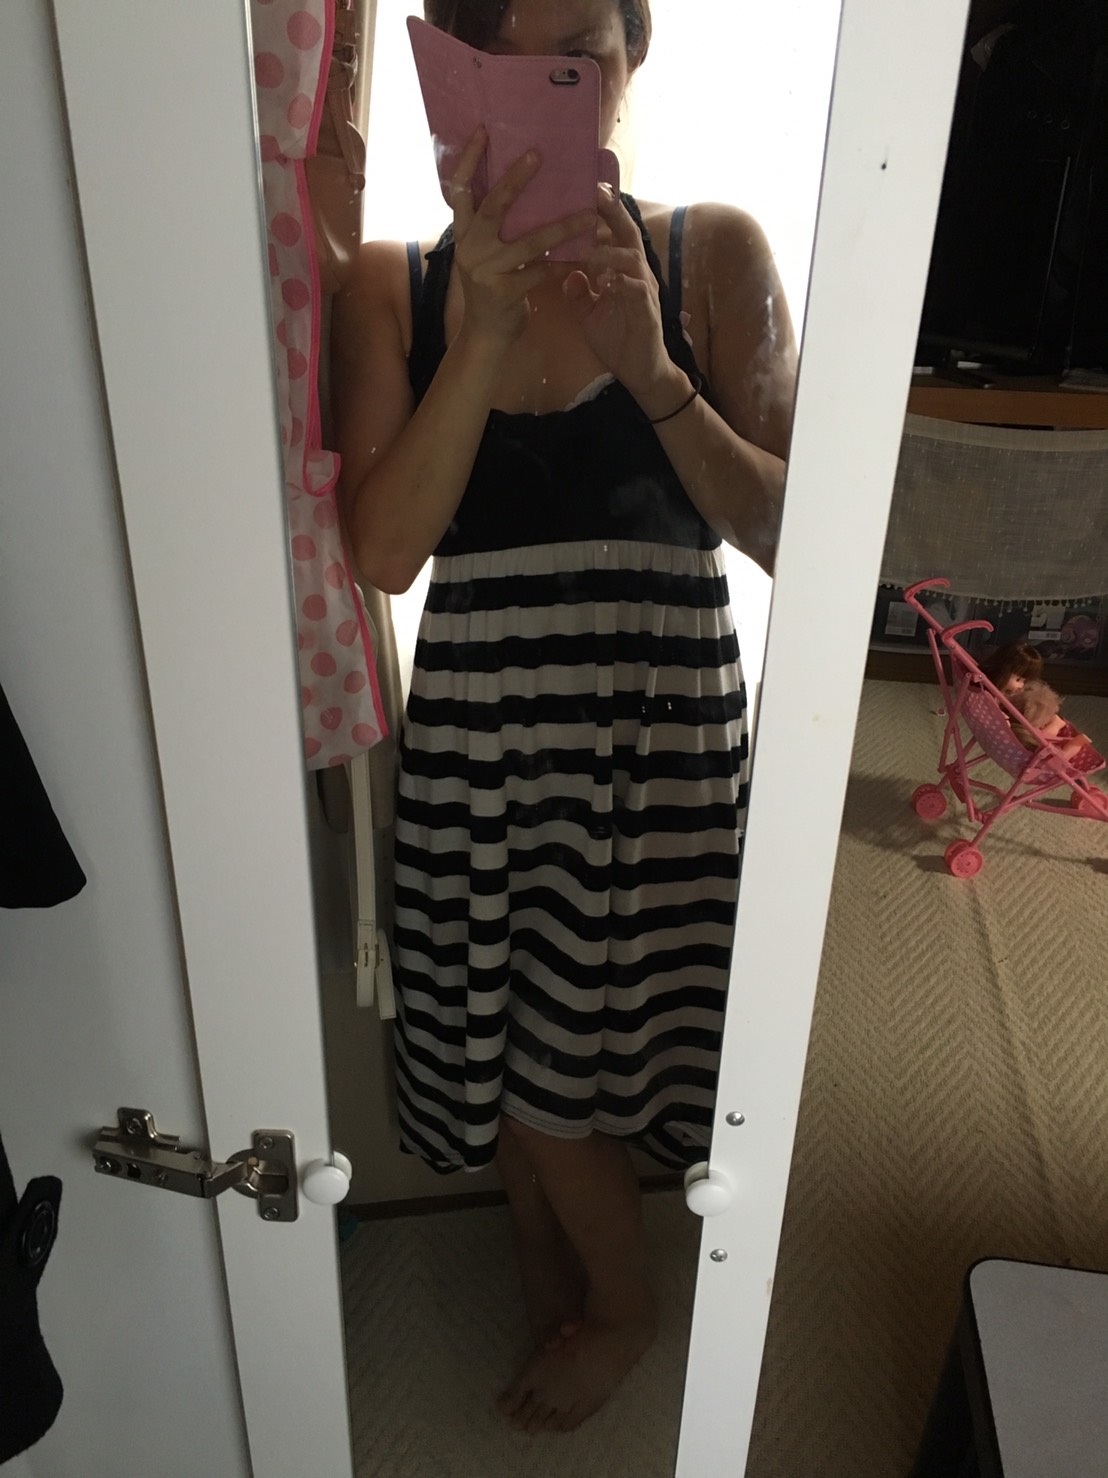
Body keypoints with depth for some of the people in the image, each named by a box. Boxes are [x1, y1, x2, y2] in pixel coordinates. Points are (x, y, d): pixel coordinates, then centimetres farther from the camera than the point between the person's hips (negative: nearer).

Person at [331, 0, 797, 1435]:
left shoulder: (713, 256, -4)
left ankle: (623, 1303, 43)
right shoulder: (393, 285, 0)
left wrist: (650, 369, -21)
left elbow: (783, 535, -8)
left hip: (658, 721, -2)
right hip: (476, 725, 3)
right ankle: (552, 1284, 50)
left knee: (554, 1076, 8)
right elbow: (384, 549, -12)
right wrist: (489, 328, -20)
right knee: (496, 1058, 17)